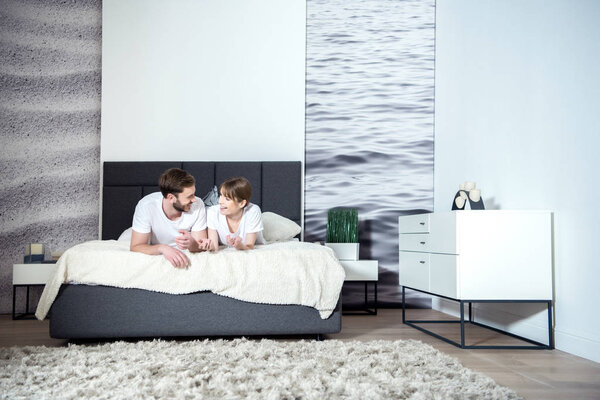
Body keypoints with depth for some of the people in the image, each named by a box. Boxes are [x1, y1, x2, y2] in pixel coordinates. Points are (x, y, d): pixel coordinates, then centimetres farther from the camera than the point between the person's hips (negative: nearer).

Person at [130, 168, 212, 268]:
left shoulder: (197, 205, -18)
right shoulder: (146, 206, -22)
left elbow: (200, 246, -14)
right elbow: (135, 247, -21)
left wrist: (191, 244, -38)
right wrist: (162, 248, -40)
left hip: (185, 257, -1)